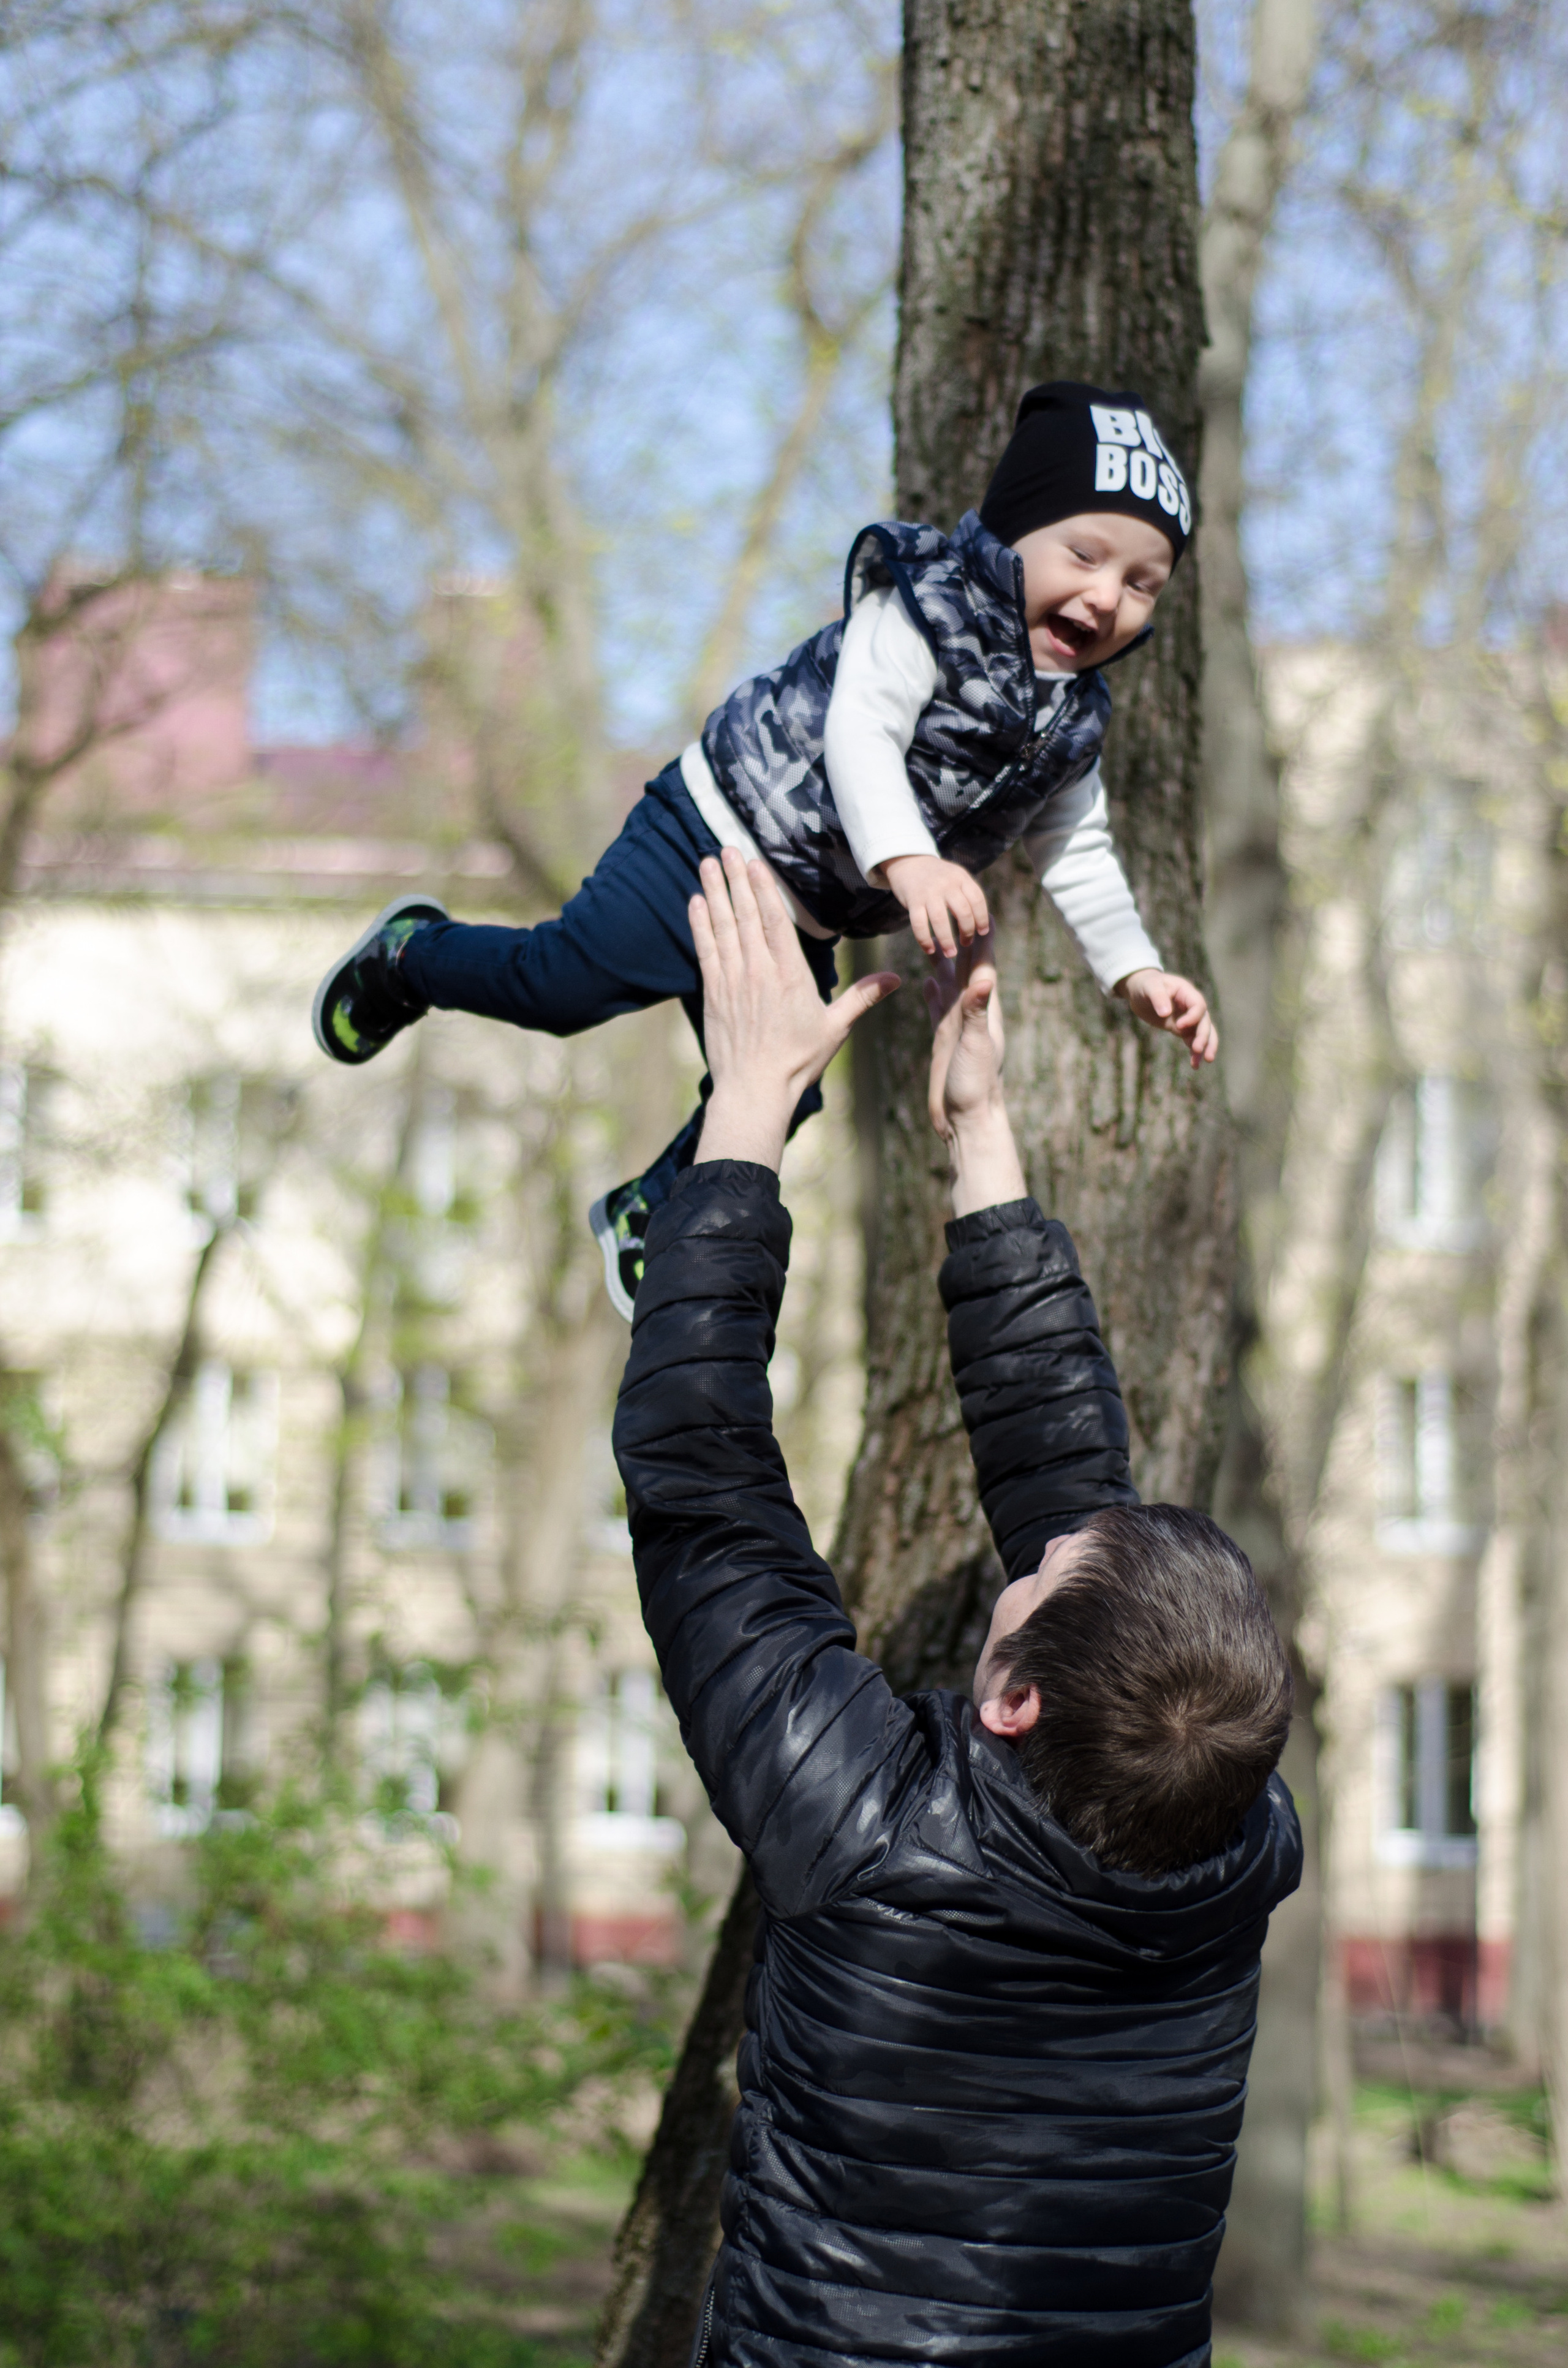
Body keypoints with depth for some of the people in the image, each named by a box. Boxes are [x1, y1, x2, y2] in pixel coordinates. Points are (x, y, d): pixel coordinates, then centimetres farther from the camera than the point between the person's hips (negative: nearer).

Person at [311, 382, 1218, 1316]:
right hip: (721, 839, -8)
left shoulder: (1072, 719, 4)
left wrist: (1137, 970, 5)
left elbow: (1078, 856, 15)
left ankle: (649, 1218, 34)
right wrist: (906, 860, -46)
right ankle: (409, 956, 19)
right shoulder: (932, 605, -19)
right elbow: (859, 731, -32)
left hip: (801, 930, 8)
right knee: (569, 981, -11)